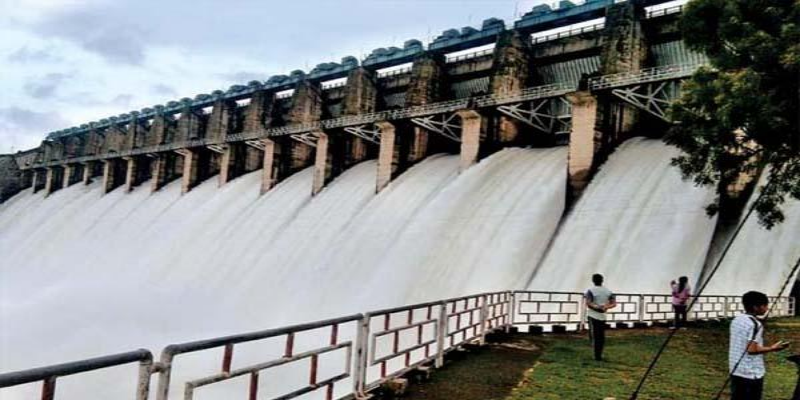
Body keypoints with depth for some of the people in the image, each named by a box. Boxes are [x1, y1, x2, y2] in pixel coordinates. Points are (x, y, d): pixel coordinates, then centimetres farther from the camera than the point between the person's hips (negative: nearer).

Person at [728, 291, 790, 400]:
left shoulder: (736, 320, 7)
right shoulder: (755, 324, -18)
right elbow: (752, 350, -21)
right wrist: (772, 348, -11)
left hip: (735, 371, 8)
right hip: (751, 373, -8)